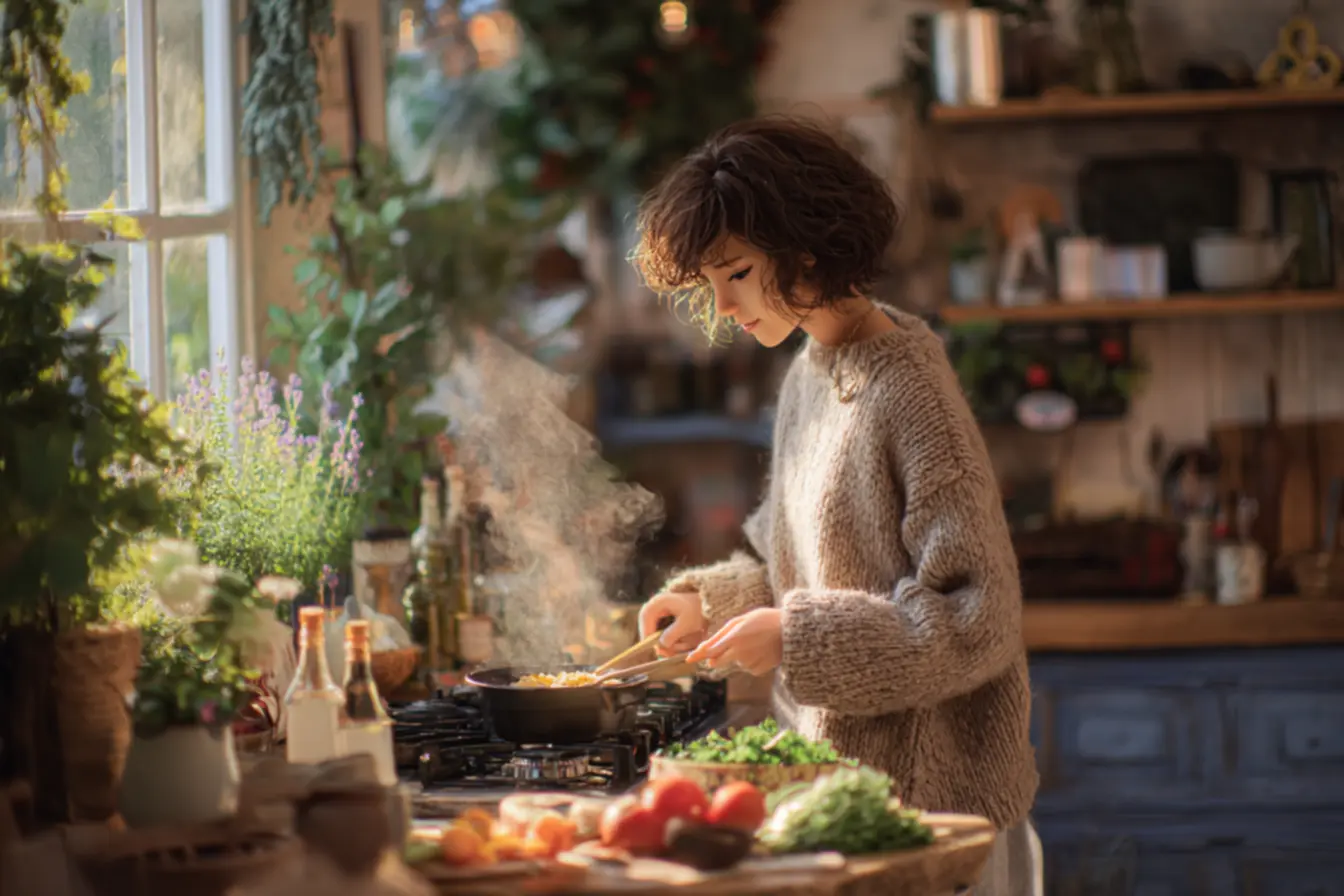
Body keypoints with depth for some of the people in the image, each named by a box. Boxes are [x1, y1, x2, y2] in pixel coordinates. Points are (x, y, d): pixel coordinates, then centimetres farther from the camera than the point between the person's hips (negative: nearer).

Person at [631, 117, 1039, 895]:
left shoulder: (908, 387, -18)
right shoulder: (810, 375, 8)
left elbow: (976, 618, -20)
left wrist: (795, 639, -22)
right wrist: (709, 600, 3)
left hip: (925, 787, -8)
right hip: (831, 766, 8)